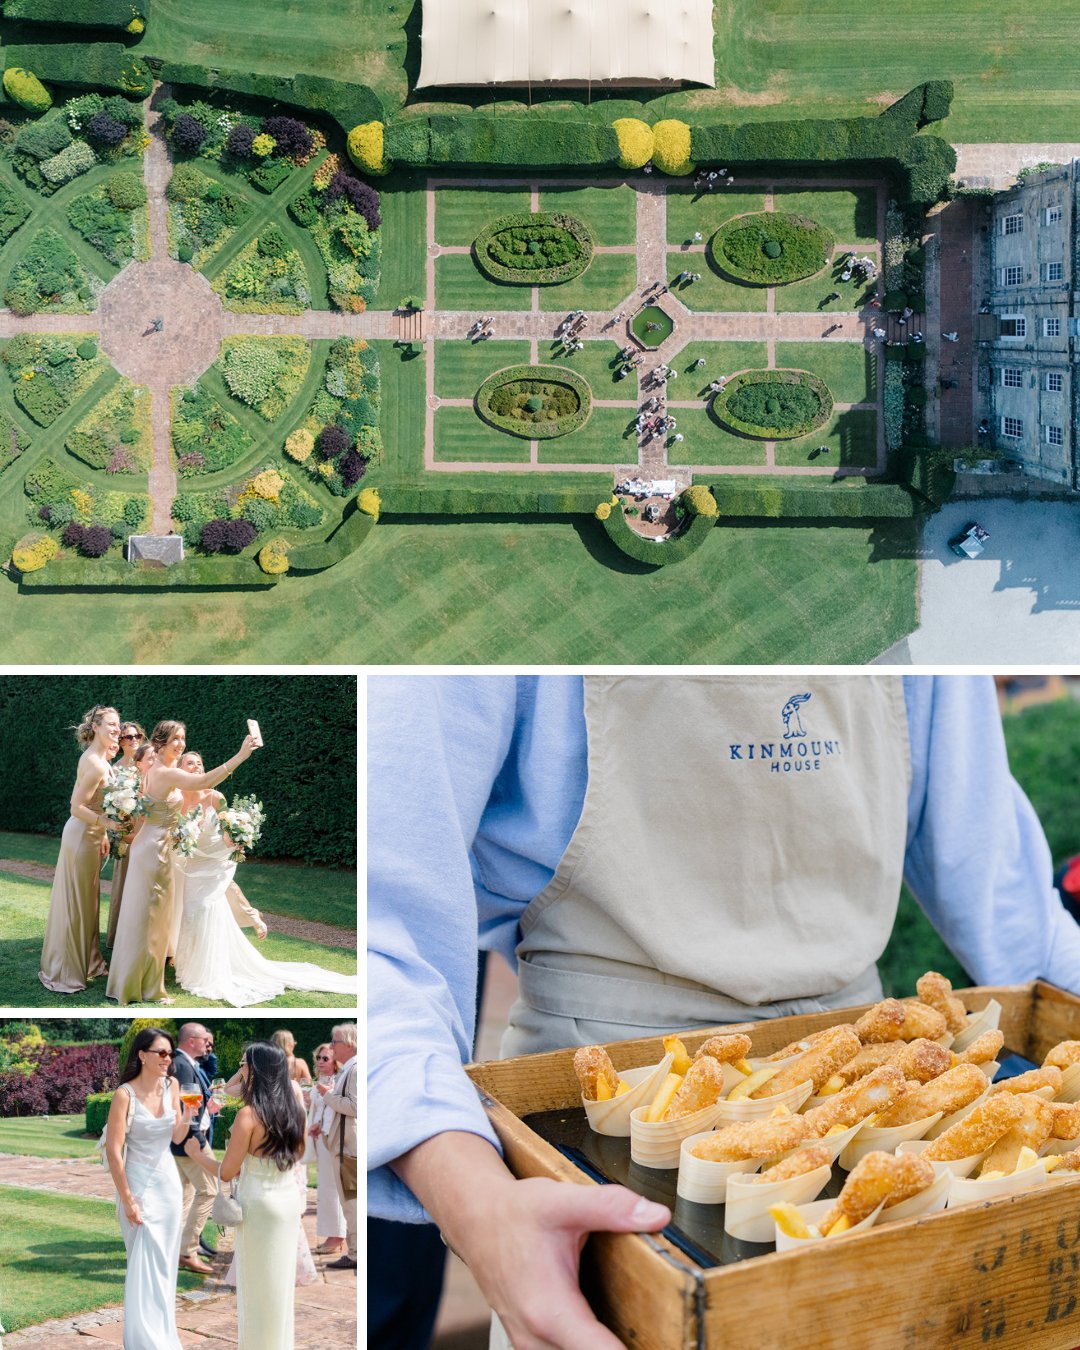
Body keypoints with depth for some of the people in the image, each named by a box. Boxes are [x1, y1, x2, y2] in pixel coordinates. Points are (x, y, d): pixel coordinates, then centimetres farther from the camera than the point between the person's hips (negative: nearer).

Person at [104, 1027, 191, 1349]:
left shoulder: (172, 1085, 0)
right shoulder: (125, 1095, -16)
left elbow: (176, 1137, 6)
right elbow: (113, 1150, -16)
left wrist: (188, 1113, -13)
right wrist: (127, 1200, -16)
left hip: (168, 1180, 5)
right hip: (139, 1183, -5)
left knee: (165, 1260, 10)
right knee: (146, 1262, -2)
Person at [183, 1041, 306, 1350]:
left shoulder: (249, 1114, -20)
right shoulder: (293, 1109, -1)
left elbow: (226, 1173, -16)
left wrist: (195, 1153, 0)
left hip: (260, 1204, -6)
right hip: (290, 1199, 6)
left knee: (258, 1281, 9)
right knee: (281, 1278, 18)